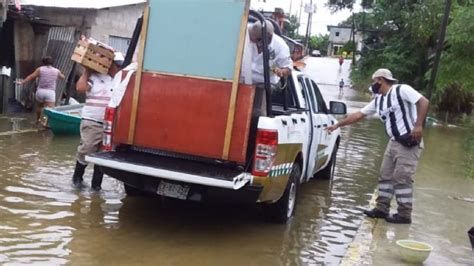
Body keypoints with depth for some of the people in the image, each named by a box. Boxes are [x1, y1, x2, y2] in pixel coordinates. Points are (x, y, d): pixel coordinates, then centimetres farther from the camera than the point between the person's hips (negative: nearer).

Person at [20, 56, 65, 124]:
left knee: (39, 106, 26)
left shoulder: (40, 69, 4)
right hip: (50, 92, -1)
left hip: (40, 91, 2)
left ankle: (38, 119, 42)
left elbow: (31, 77, 0)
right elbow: (62, 77, 28)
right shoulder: (56, 71, 9)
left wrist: (22, 82, 6)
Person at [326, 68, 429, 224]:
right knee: (385, 175, 10)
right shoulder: (378, 101, 13)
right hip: (394, 142, 9)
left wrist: (418, 125, -27)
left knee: (402, 178, -8)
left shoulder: (402, 90, -11)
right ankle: (382, 209, 18)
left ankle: (404, 214, -1)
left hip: (409, 142, -9)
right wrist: (337, 125, 14)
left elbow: (424, 102, -19)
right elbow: (358, 115, 16)